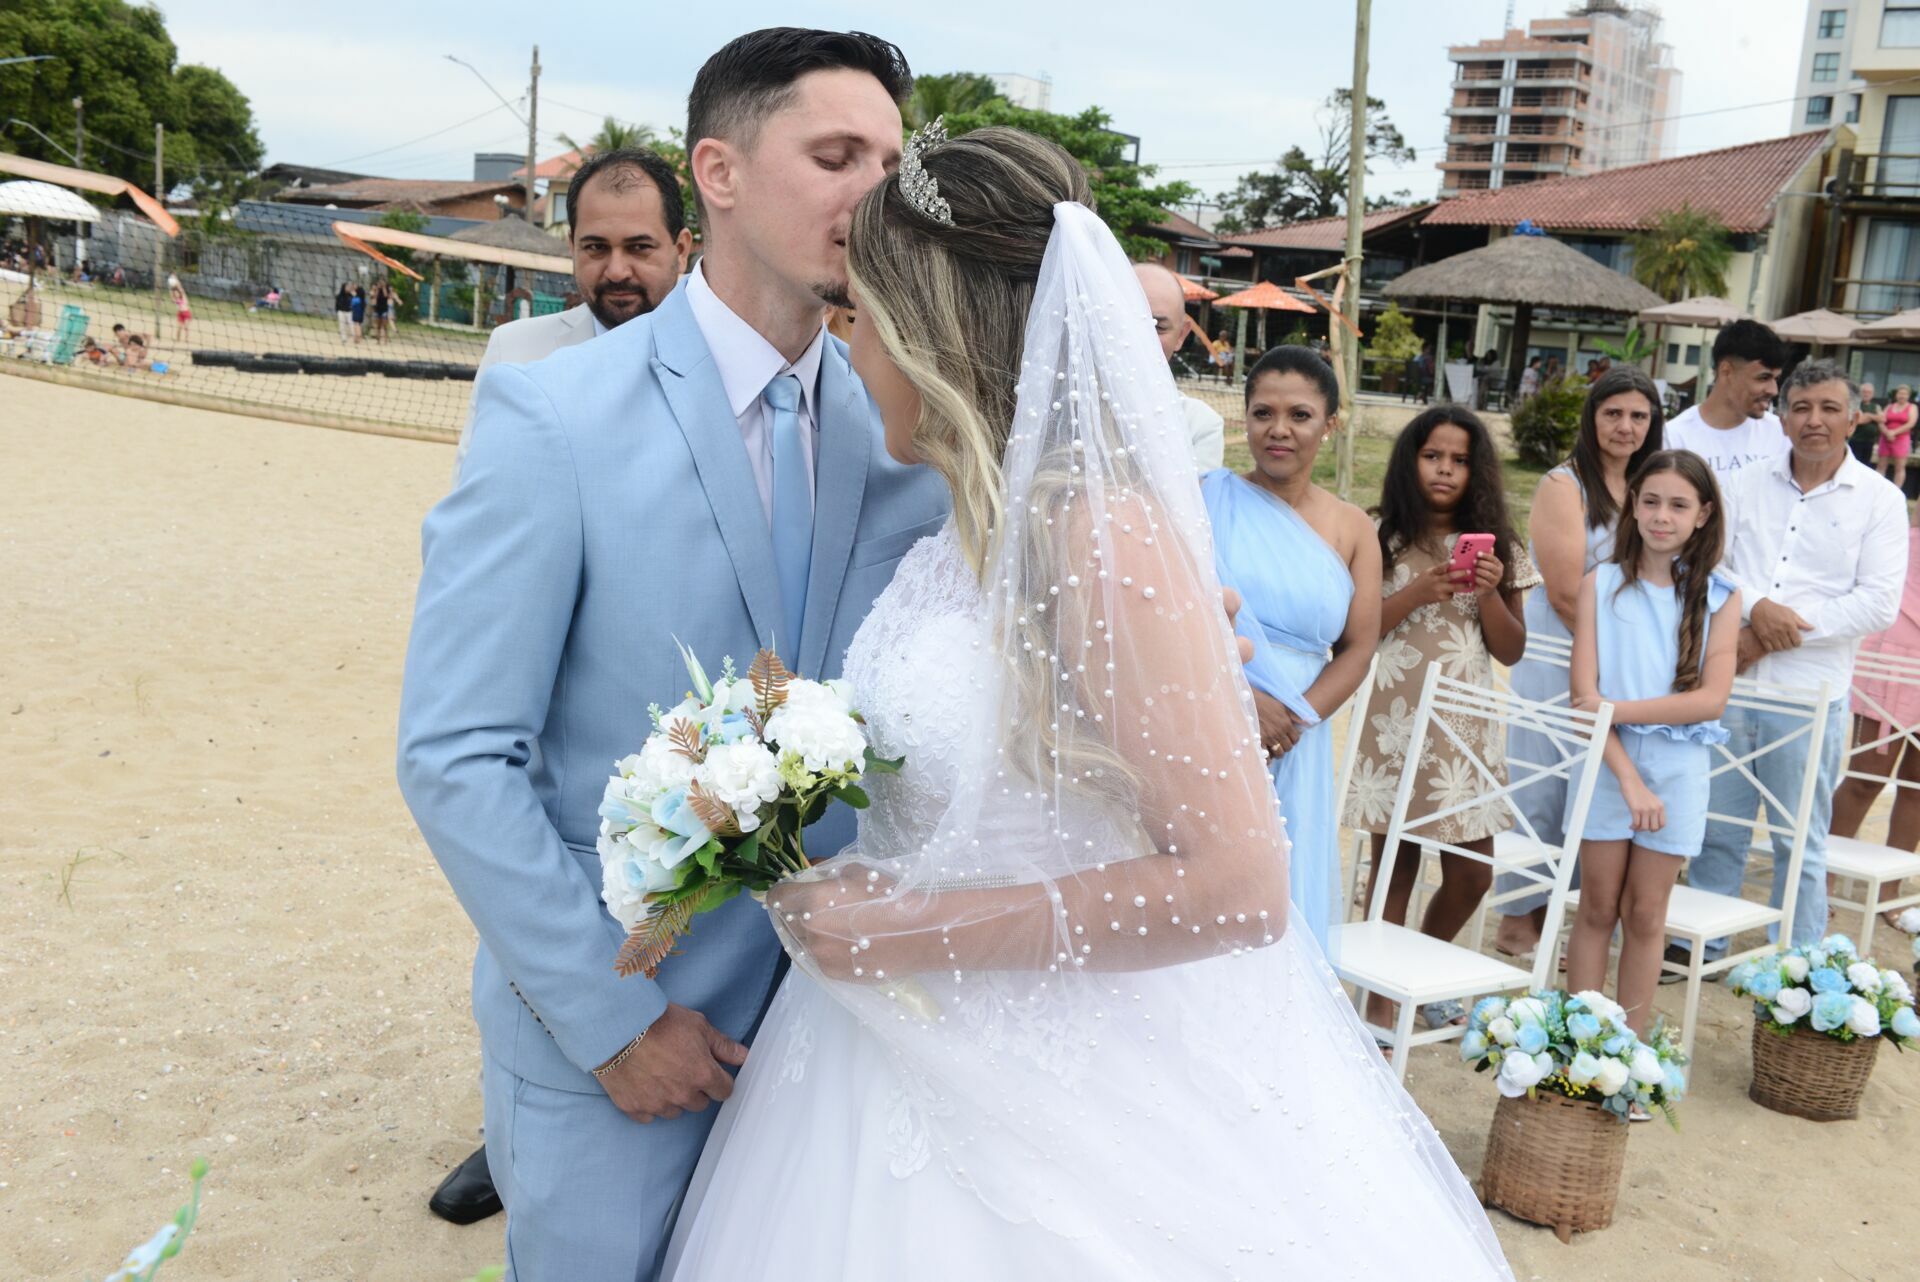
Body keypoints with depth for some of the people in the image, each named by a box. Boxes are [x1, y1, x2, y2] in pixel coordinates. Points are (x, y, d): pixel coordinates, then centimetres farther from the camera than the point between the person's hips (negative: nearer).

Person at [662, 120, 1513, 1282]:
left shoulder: (1100, 533, -21)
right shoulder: (977, 532, 3)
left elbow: (1237, 884, -24)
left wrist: (911, 930, -20)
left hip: (1065, 1092, -7)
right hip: (935, 1053, 7)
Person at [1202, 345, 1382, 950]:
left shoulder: (1351, 529, 10)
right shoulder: (1203, 499, 0)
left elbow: (1359, 648, 6)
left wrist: (1298, 719, -9)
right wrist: (1241, 698, -19)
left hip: (1294, 750, 3)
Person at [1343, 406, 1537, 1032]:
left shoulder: (1496, 548, 8)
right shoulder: (1381, 541, 0)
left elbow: (1511, 651, 7)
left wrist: (1489, 593, -9)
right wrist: (1417, 593, -16)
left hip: (1466, 725, 3)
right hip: (1395, 722, -3)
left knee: (1471, 874, 6)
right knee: (1395, 863, 0)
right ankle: (1380, 999, 13)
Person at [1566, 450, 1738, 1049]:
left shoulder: (1719, 598, 1)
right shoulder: (1602, 583, -1)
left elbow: (1711, 699, -9)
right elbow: (1585, 694, -8)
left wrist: (1619, 709, -17)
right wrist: (1628, 777, -15)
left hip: (1677, 770, 1)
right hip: (1608, 761, -1)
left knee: (1645, 914, 9)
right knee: (1598, 908, 6)